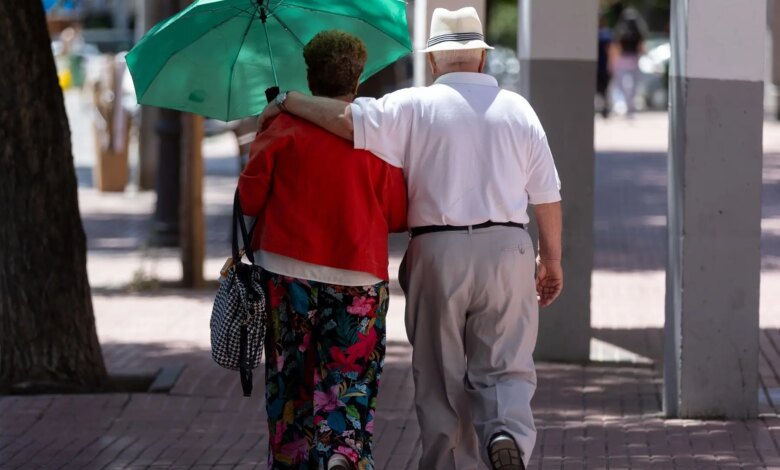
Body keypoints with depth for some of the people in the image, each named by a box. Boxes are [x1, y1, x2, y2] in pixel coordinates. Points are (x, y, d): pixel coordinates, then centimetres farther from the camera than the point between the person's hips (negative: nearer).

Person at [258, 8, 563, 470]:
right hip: (506, 248, 1)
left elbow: (348, 119, -15)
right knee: (506, 367, 5)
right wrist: (552, 259, 18)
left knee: (442, 379, 9)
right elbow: (547, 197, 8)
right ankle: (508, 432, -23)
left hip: (437, 251, -1)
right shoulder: (517, 109, 7)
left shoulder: (414, 106, -1)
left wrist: (287, 102, -1)